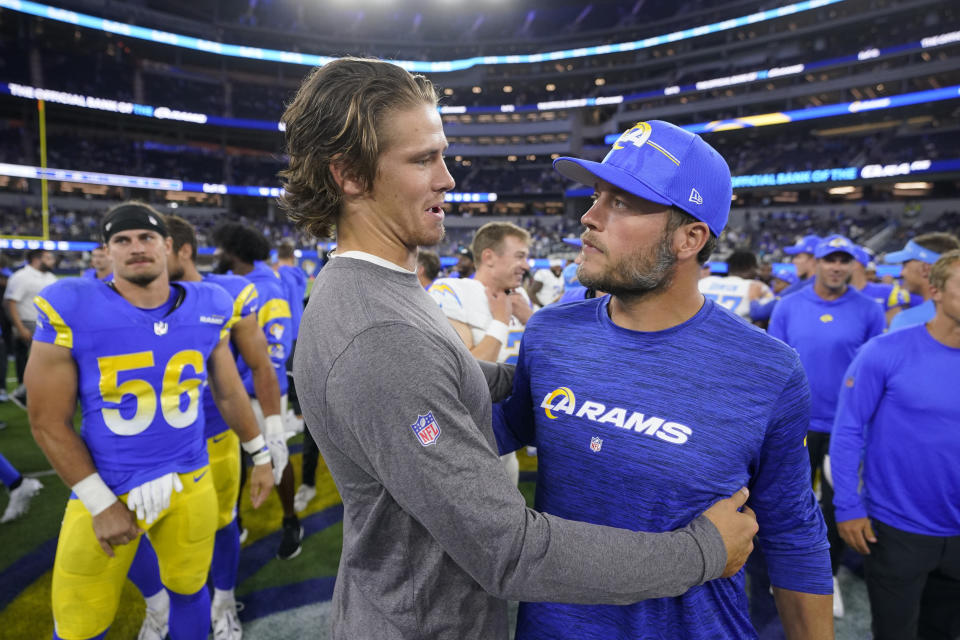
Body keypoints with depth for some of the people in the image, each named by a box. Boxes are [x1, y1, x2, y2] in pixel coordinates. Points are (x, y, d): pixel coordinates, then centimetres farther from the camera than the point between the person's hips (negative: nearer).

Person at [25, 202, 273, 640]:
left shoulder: (208, 310, -5)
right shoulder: (70, 311, -14)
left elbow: (229, 394, 7)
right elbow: (49, 422, -9)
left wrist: (261, 456, 13)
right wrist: (101, 503, -10)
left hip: (190, 483, 2)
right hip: (105, 490, -2)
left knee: (189, 589, 20)